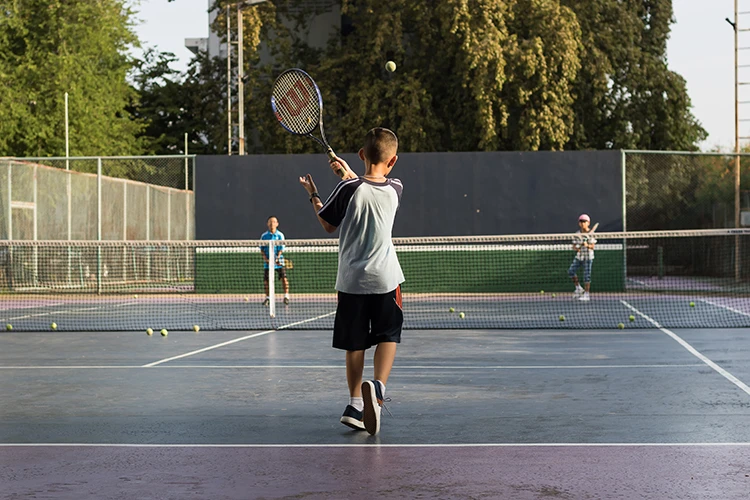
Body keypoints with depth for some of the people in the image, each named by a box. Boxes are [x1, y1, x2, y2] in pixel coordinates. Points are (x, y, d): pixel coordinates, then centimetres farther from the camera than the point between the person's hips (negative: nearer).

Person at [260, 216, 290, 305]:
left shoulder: (280, 235, 0)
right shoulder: (264, 236, 3)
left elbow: (281, 248, -3)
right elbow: (262, 248, 5)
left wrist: (277, 258, -16)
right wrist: (265, 258, -10)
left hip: (278, 260, -1)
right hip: (268, 261, 1)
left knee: (284, 277, -11)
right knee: (266, 279, 2)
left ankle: (286, 296, -4)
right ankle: (267, 297, 16)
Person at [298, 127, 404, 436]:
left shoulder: (349, 188, -12)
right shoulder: (395, 189, -3)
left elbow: (328, 224, 1)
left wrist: (313, 195, 14)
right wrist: (350, 174, 20)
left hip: (352, 279, 0)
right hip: (385, 277, 1)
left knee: (355, 344, 10)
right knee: (387, 336, 9)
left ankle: (355, 403, 11)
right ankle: (378, 385, -16)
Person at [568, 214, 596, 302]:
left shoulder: (591, 233, -7)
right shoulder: (577, 234, 5)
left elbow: (592, 246, -11)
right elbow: (574, 245, 8)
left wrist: (587, 245, -32)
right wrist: (576, 248, -15)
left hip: (588, 256, -4)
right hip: (579, 256, 5)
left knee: (587, 274, -4)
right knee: (571, 271, -7)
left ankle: (586, 294, 4)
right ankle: (578, 288, 11)